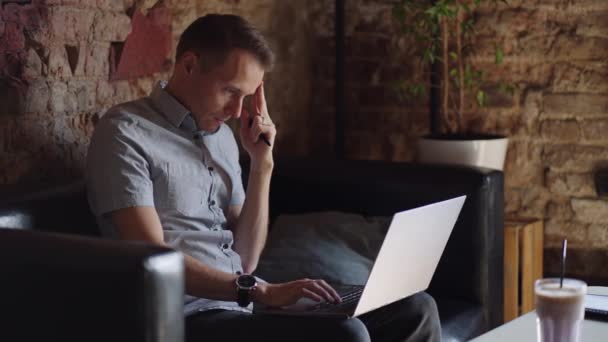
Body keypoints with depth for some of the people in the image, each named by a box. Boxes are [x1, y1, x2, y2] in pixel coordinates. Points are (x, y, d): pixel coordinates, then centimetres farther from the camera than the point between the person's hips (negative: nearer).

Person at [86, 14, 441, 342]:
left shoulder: (222, 136, 16)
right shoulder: (125, 133, -7)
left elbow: (246, 260, 12)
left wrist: (261, 163, 4)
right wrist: (260, 291, -26)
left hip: (246, 305, 8)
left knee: (416, 309, -2)